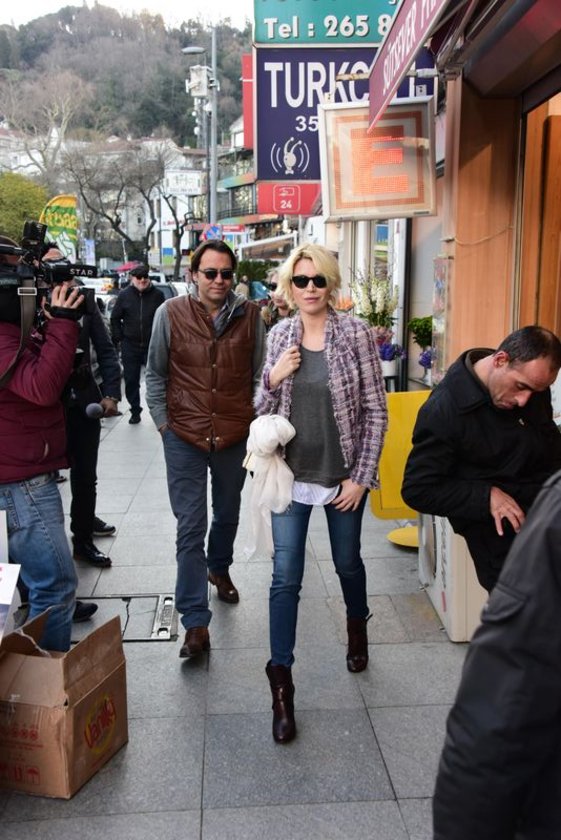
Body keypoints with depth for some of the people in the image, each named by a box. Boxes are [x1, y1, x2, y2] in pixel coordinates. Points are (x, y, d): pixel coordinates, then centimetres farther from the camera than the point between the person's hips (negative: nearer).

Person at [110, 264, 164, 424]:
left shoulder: (157, 295, -1)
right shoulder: (124, 295, 1)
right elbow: (115, 318, 8)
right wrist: (119, 338, 2)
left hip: (152, 345, -1)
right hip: (130, 346, 1)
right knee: (131, 380, 7)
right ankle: (135, 410, 20)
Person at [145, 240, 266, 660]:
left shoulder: (249, 315, -4)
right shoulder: (171, 313, -7)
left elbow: (258, 373, 5)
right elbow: (156, 374, 3)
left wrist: (256, 419, 3)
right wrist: (163, 421, 0)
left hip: (235, 435, 2)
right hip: (185, 436, -2)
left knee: (228, 514, 22)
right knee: (190, 527, -1)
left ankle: (219, 569, 50)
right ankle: (196, 623, 6)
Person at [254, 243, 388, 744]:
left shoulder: (355, 334, -8)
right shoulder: (279, 335, 1)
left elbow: (375, 411, -7)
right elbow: (262, 409, 8)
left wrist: (361, 477, -10)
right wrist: (273, 379, -13)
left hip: (343, 475, -1)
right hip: (291, 473, 2)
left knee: (347, 562, 18)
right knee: (285, 576, 0)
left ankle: (357, 628, 50)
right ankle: (281, 685, 10)